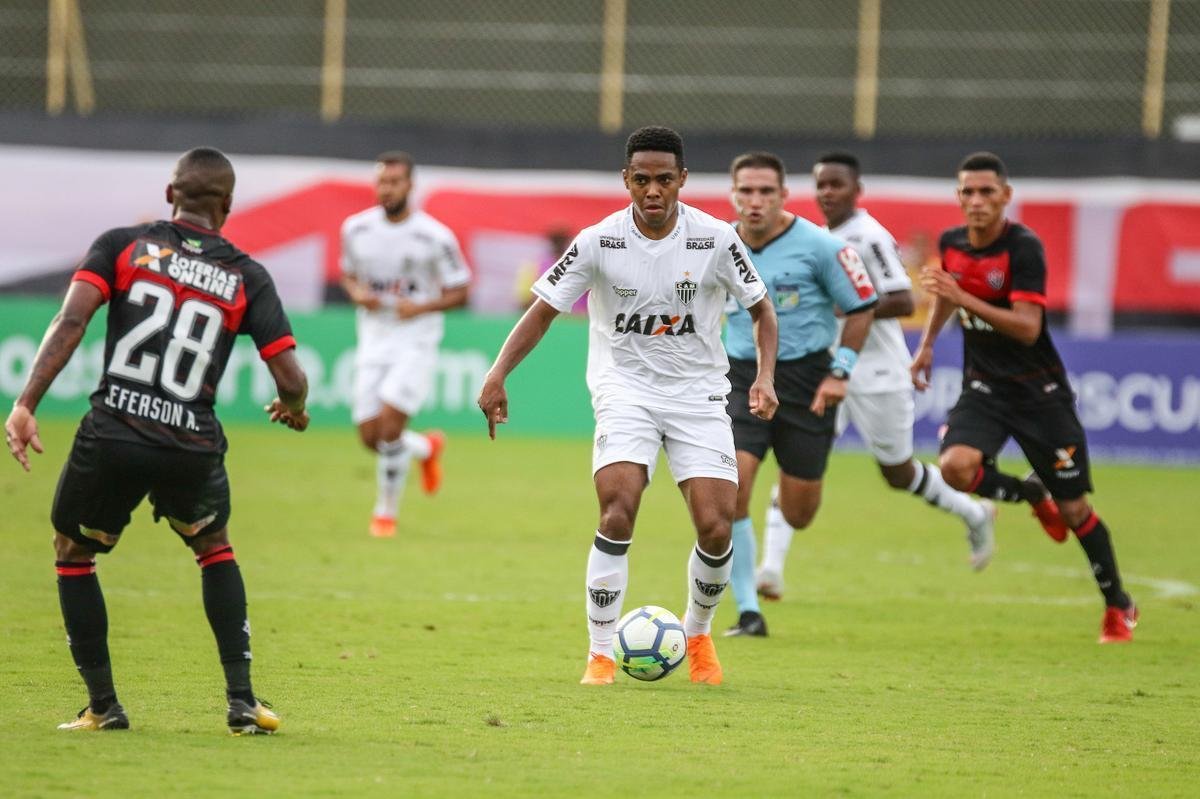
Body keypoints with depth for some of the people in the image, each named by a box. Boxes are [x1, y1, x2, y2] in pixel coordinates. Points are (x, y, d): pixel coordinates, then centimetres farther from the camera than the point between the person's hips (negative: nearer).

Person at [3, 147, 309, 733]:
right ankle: (242, 702, 21)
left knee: (72, 554, 24)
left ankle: (103, 706, 19)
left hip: (112, 437, -1)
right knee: (214, 547, 30)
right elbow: (291, 382, 3)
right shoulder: (247, 278, 8)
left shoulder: (121, 245, 7)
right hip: (193, 445, 1)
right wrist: (294, 410, 27)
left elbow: (70, 322, -9)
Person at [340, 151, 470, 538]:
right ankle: (427, 448, 35)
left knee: (389, 423, -18)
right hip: (373, 341, 4)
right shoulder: (356, 229, 1)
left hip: (416, 341, -4)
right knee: (370, 436, 1)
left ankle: (386, 511, 3)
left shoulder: (435, 237, -11)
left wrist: (421, 307, -19)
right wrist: (357, 293, -7)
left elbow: (458, 292, -3)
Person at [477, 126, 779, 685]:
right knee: (618, 512, -23)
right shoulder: (598, 242, -8)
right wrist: (498, 373, -16)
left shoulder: (715, 239, -7)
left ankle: (698, 634, 19)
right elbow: (544, 310, -3)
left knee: (715, 527, -10)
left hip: (698, 393, 1)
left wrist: (764, 377, -9)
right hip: (625, 391, -1)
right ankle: (600, 654, -11)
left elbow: (761, 309, 6)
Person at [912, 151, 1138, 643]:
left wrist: (963, 298, -36)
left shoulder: (1023, 247, -19)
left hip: (1038, 391, -4)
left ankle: (1118, 606, 22)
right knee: (956, 465, -25)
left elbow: (1028, 328, -29)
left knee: (1074, 510, 0)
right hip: (984, 389, 4)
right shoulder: (951, 244, 0)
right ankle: (1032, 496, 7)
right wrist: (927, 343, 20)